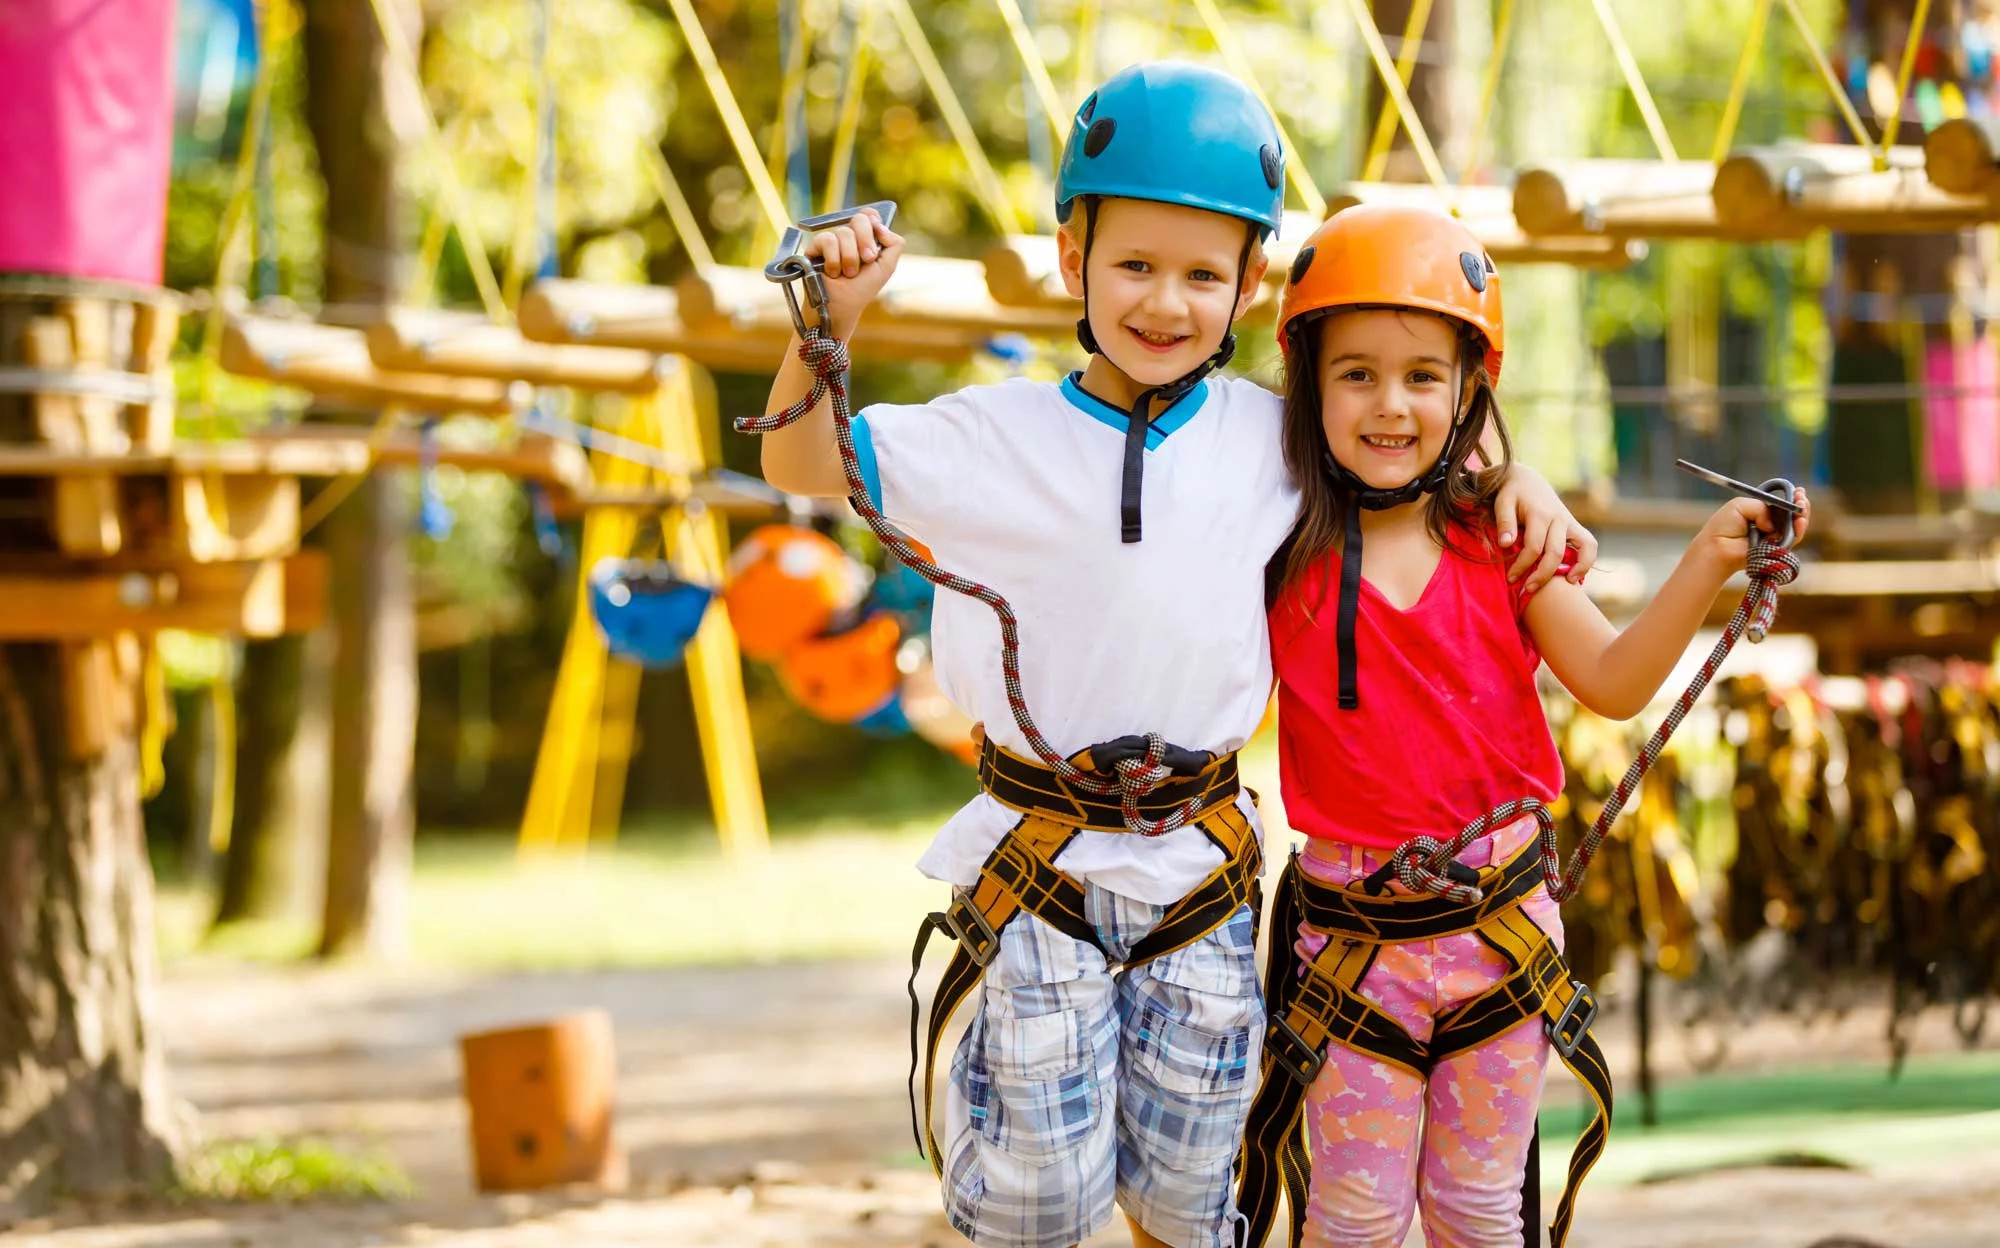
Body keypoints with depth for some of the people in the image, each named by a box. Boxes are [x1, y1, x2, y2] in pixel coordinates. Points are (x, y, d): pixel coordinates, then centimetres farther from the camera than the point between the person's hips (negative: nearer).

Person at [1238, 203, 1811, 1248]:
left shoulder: (1499, 538, -1)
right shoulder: (1284, 551, -7)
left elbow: (1612, 681, -3)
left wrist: (1710, 560, -14)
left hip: (1501, 916, 2)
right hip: (1352, 928, -2)